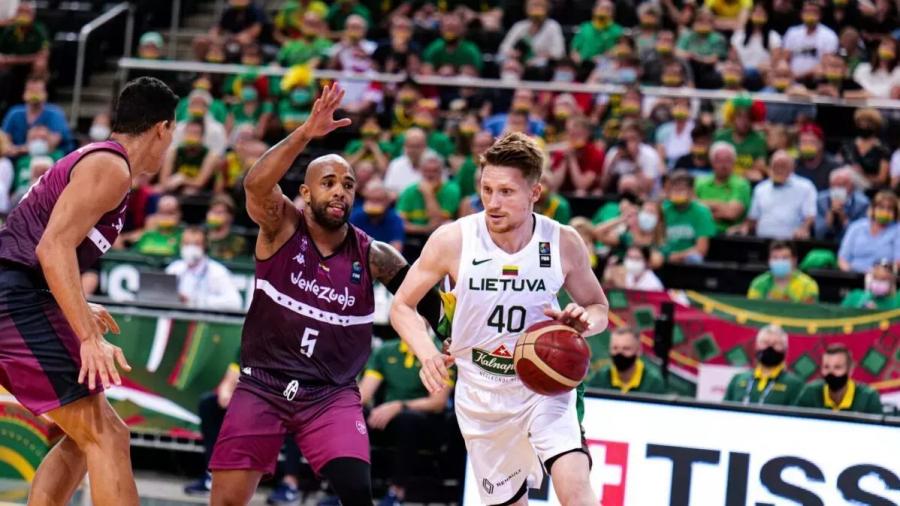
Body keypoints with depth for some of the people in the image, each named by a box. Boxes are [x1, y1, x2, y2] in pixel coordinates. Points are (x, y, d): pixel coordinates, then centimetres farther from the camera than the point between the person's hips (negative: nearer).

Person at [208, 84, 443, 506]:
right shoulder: (282, 226, -7)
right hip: (263, 387, -1)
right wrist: (307, 134, -40)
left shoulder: (372, 256, -2)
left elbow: (423, 297, 8)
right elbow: (256, 183, -28)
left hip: (332, 395, 1)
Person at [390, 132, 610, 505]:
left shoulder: (563, 243, -11)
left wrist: (584, 322, -21)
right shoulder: (453, 240, -14)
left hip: (543, 386, -1)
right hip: (481, 396, 1)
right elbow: (402, 306, -4)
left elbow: (598, 307, 4)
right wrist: (428, 354, -24)